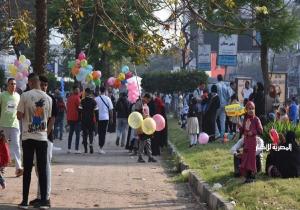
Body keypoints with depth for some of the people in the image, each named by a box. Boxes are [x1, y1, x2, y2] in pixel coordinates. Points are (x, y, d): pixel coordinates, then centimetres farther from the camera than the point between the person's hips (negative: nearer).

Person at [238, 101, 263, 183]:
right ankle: (247, 176, 11)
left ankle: (252, 176, 2)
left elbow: (260, 131, -8)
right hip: (246, 141, 6)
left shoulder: (256, 119, -7)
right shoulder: (245, 119, 10)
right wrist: (240, 126, -5)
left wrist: (253, 132, -18)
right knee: (245, 158, 4)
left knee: (251, 158, -4)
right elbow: (242, 131, 13)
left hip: (252, 140, -6)